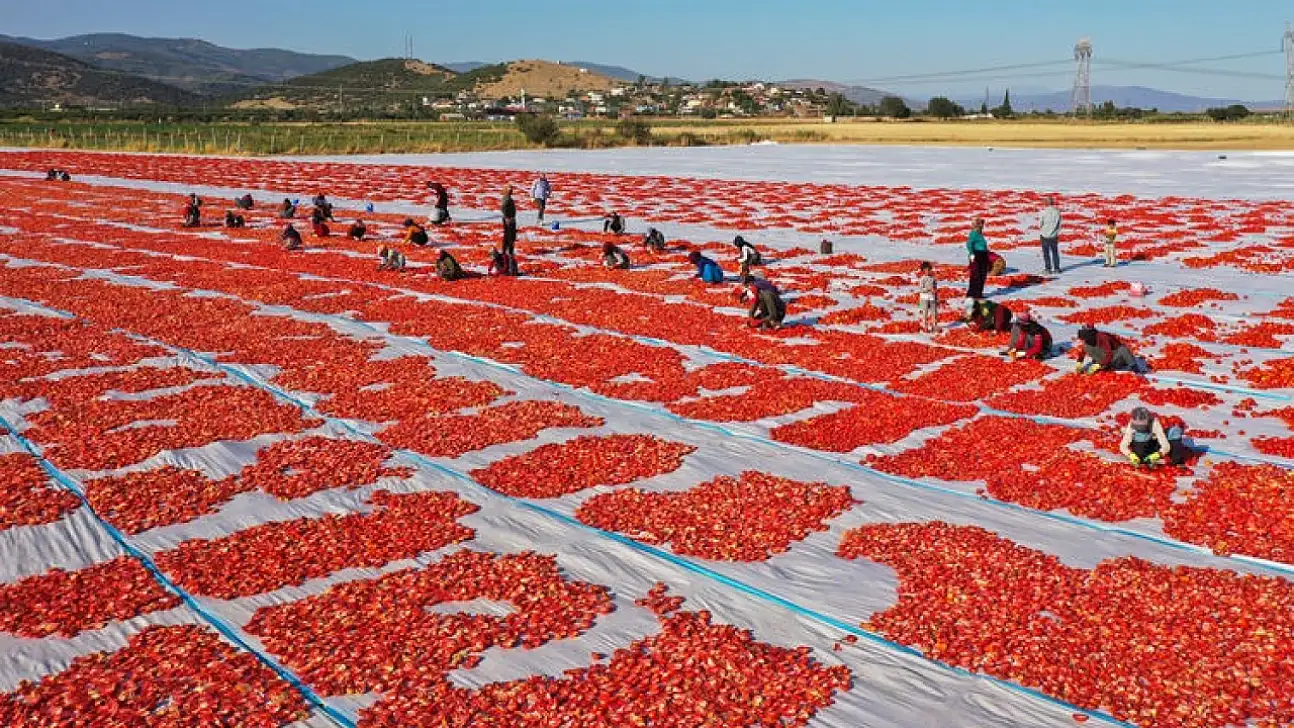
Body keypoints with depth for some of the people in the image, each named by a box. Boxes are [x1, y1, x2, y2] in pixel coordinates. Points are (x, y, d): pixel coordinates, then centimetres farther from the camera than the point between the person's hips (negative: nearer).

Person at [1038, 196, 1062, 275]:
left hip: (1044, 235, -3)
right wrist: (1057, 233, 16)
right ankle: (1057, 269, 12)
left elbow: (1040, 224, -7)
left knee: (1046, 253, 5)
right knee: (1055, 252, 12)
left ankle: (1048, 269, 4)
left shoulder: (1043, 212, -14)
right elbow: (1059, 224, 2)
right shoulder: (1057, 212, -6)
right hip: (1054, 235, 3)